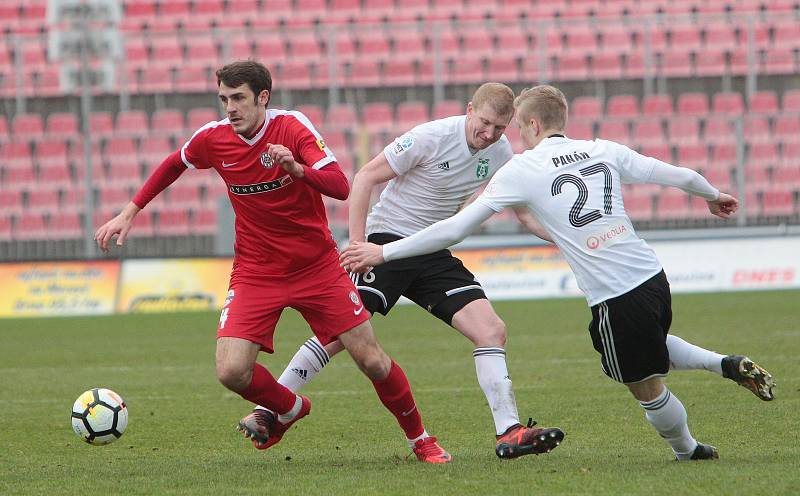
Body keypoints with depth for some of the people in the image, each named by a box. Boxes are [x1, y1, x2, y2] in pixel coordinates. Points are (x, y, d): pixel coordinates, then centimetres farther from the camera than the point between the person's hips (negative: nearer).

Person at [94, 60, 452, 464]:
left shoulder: (291, 127, -15)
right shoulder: (213, 138, -6)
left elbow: (340, 187, -25)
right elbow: (173, 165, 17)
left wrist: (297, 169, -43)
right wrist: (129, 213, 16)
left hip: (317, 266, -2)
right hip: (255, 272, 2)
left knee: (372, 361, -5)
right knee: (231, 371, -16)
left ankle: (419, 438, 20)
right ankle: (289, 409, 16)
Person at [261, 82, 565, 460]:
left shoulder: (500, 152, 1)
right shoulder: (430, 137, -17)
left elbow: (526, 212, 11)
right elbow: (366, 177, -13)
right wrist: (357, 244, -19)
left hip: (433, 255, 6)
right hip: (388, 240, -6)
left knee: (492, 331, -9)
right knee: (342, 333, -16)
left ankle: (509, 432, -8)